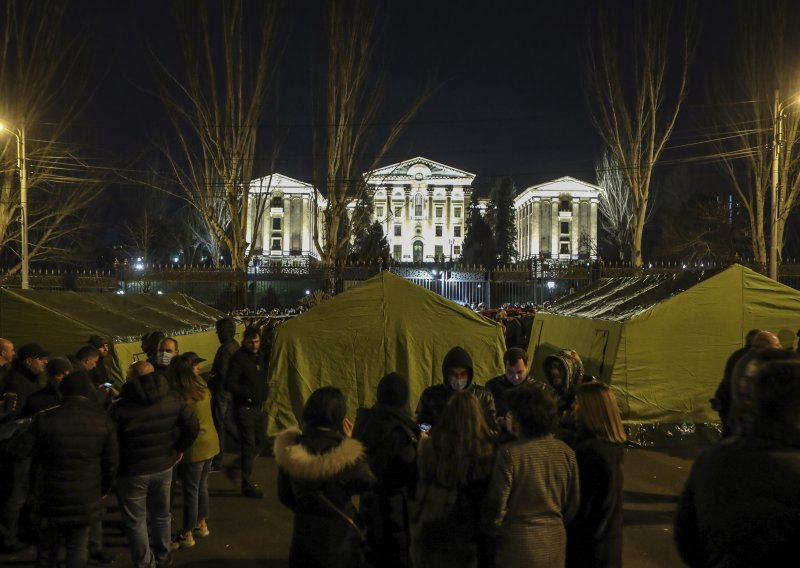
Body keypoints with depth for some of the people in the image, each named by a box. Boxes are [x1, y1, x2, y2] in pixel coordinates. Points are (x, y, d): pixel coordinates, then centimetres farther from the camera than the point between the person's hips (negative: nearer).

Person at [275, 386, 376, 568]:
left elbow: (284, 495, 1)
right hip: (338, 538, -4)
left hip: (304, 535, 4)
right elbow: (367, 482, -7)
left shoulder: (289, 449, -12)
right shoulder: (345, 453, -27)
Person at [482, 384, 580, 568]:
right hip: (555, 543, 5)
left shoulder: (509, 453, -17)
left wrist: (491, 532, 7)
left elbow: (497, 503, -12)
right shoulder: (566, 452, -3)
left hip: (518, 544, -4)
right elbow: (573, 504, 6)